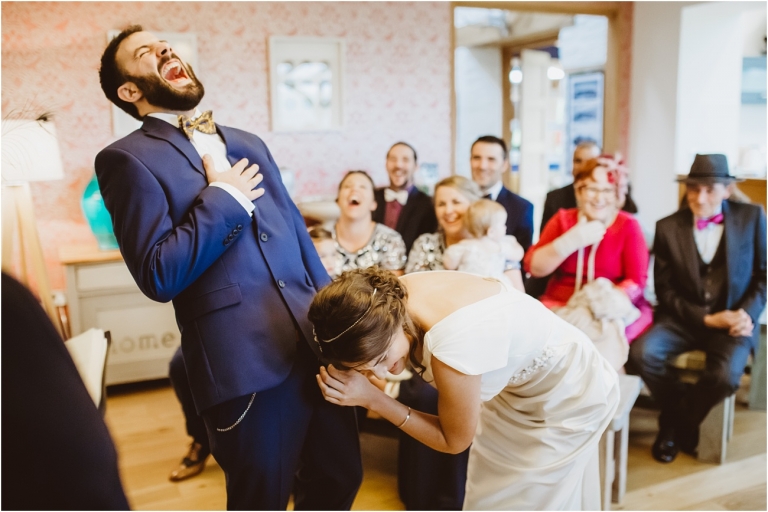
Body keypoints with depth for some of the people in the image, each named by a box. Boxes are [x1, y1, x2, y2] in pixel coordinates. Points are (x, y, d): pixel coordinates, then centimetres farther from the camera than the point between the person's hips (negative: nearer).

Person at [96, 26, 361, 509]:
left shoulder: (248, 143, 17)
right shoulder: (129, 158, -3)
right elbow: (159, 275, -13)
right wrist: (222, 195, -10)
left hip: (316, 346, 6)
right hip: (248, 363, -6)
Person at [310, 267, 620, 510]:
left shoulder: (453, 346, -43)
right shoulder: (392, 294, -21)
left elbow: (455, 440, -22)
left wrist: (371, 398, -28)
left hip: (571, 394, -7)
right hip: (522, 378, 7)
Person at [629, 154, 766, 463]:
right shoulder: (668, 227, -1)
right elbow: (665, 290, 0)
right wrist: (705, 318, -12)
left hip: (733, 320, -1)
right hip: (684, 318, 1)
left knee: (725, 377, -29)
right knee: (641, 352, -26)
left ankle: (677, 424, 3)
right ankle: (681, 412, 5)